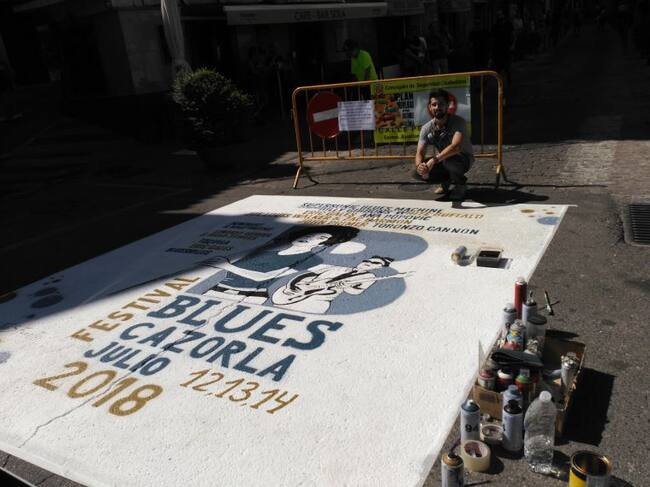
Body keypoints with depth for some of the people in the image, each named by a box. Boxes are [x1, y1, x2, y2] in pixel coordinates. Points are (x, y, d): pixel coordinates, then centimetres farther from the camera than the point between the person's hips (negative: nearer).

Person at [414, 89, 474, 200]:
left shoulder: (458, 122, -25)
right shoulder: (426, 128, -11)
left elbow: (456, 146, -41)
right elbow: (420, 153, -16)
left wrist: (434, 160, -52)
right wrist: (419, 165, -41)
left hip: (463, 159, -4)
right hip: (442, 161, 5)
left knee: (449, 159, -39)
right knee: (419, 172, -20)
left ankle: (460, 184, -5)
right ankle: (446, 181, 10)